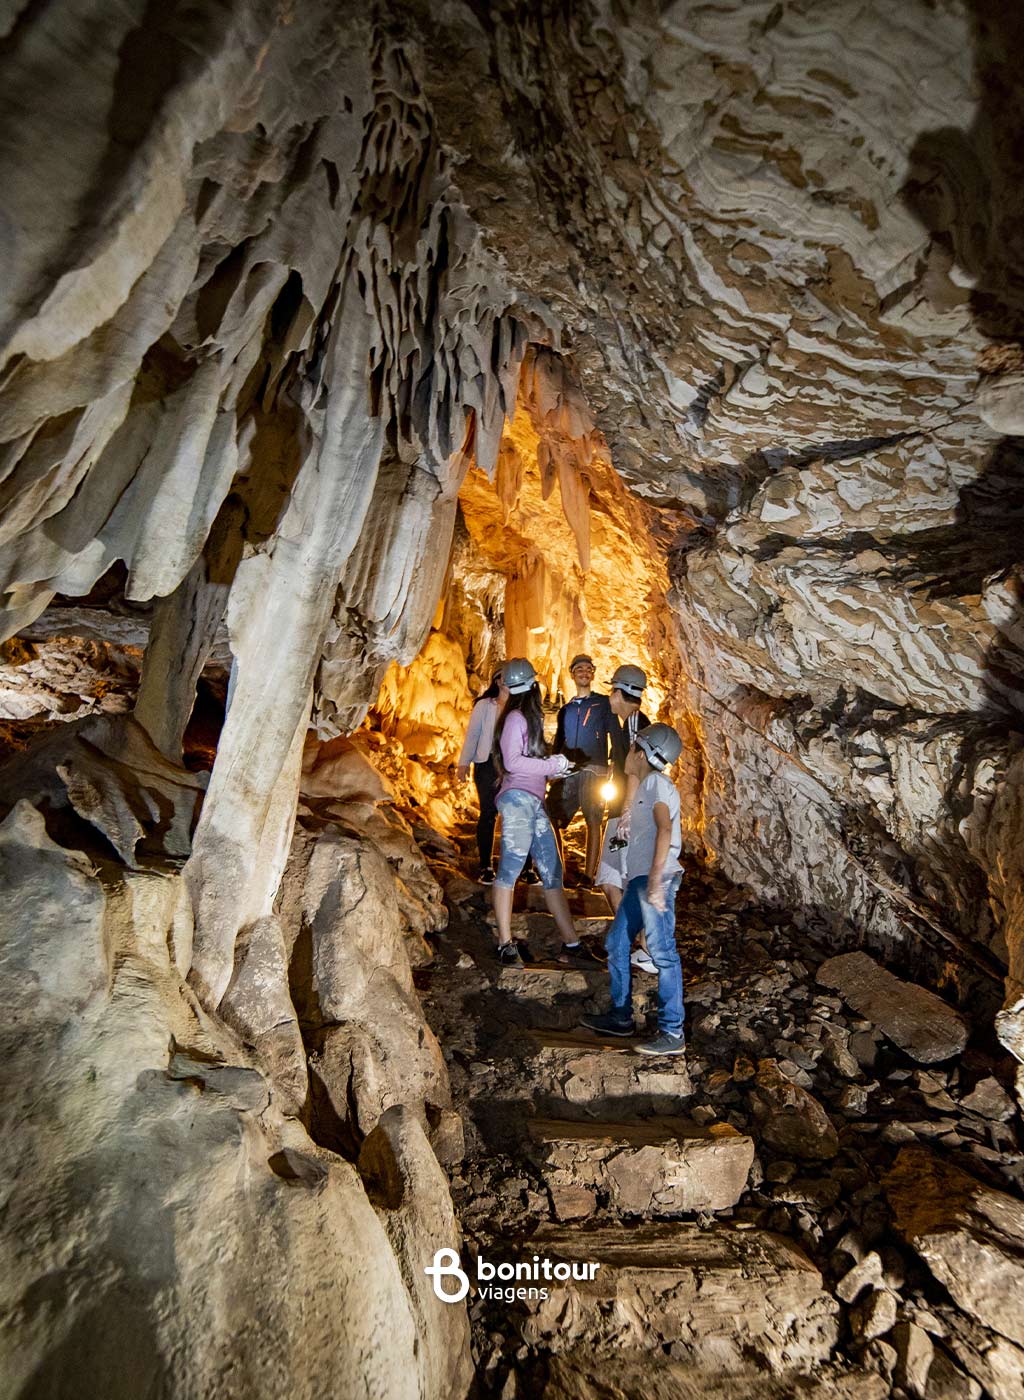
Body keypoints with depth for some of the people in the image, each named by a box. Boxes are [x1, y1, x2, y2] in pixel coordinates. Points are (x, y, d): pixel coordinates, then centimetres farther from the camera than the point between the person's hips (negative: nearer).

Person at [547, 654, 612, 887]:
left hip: (593, 770, -4)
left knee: (593, 821, -4)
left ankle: (589, 875, 1)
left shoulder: (603, 703, 8)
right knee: (549, 818, -2)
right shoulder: (565, 709, 21)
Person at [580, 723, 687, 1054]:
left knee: (662, 952, -7)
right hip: (638, 878, 10)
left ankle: (672, 1033, 0)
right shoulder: (644, 787, 21)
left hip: (656, 878, -10)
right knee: (617, 943, 15)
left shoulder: (657, 782, -8)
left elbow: (665, 830, -20)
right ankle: (620, 1017, 26)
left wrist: (656, 878, -26)